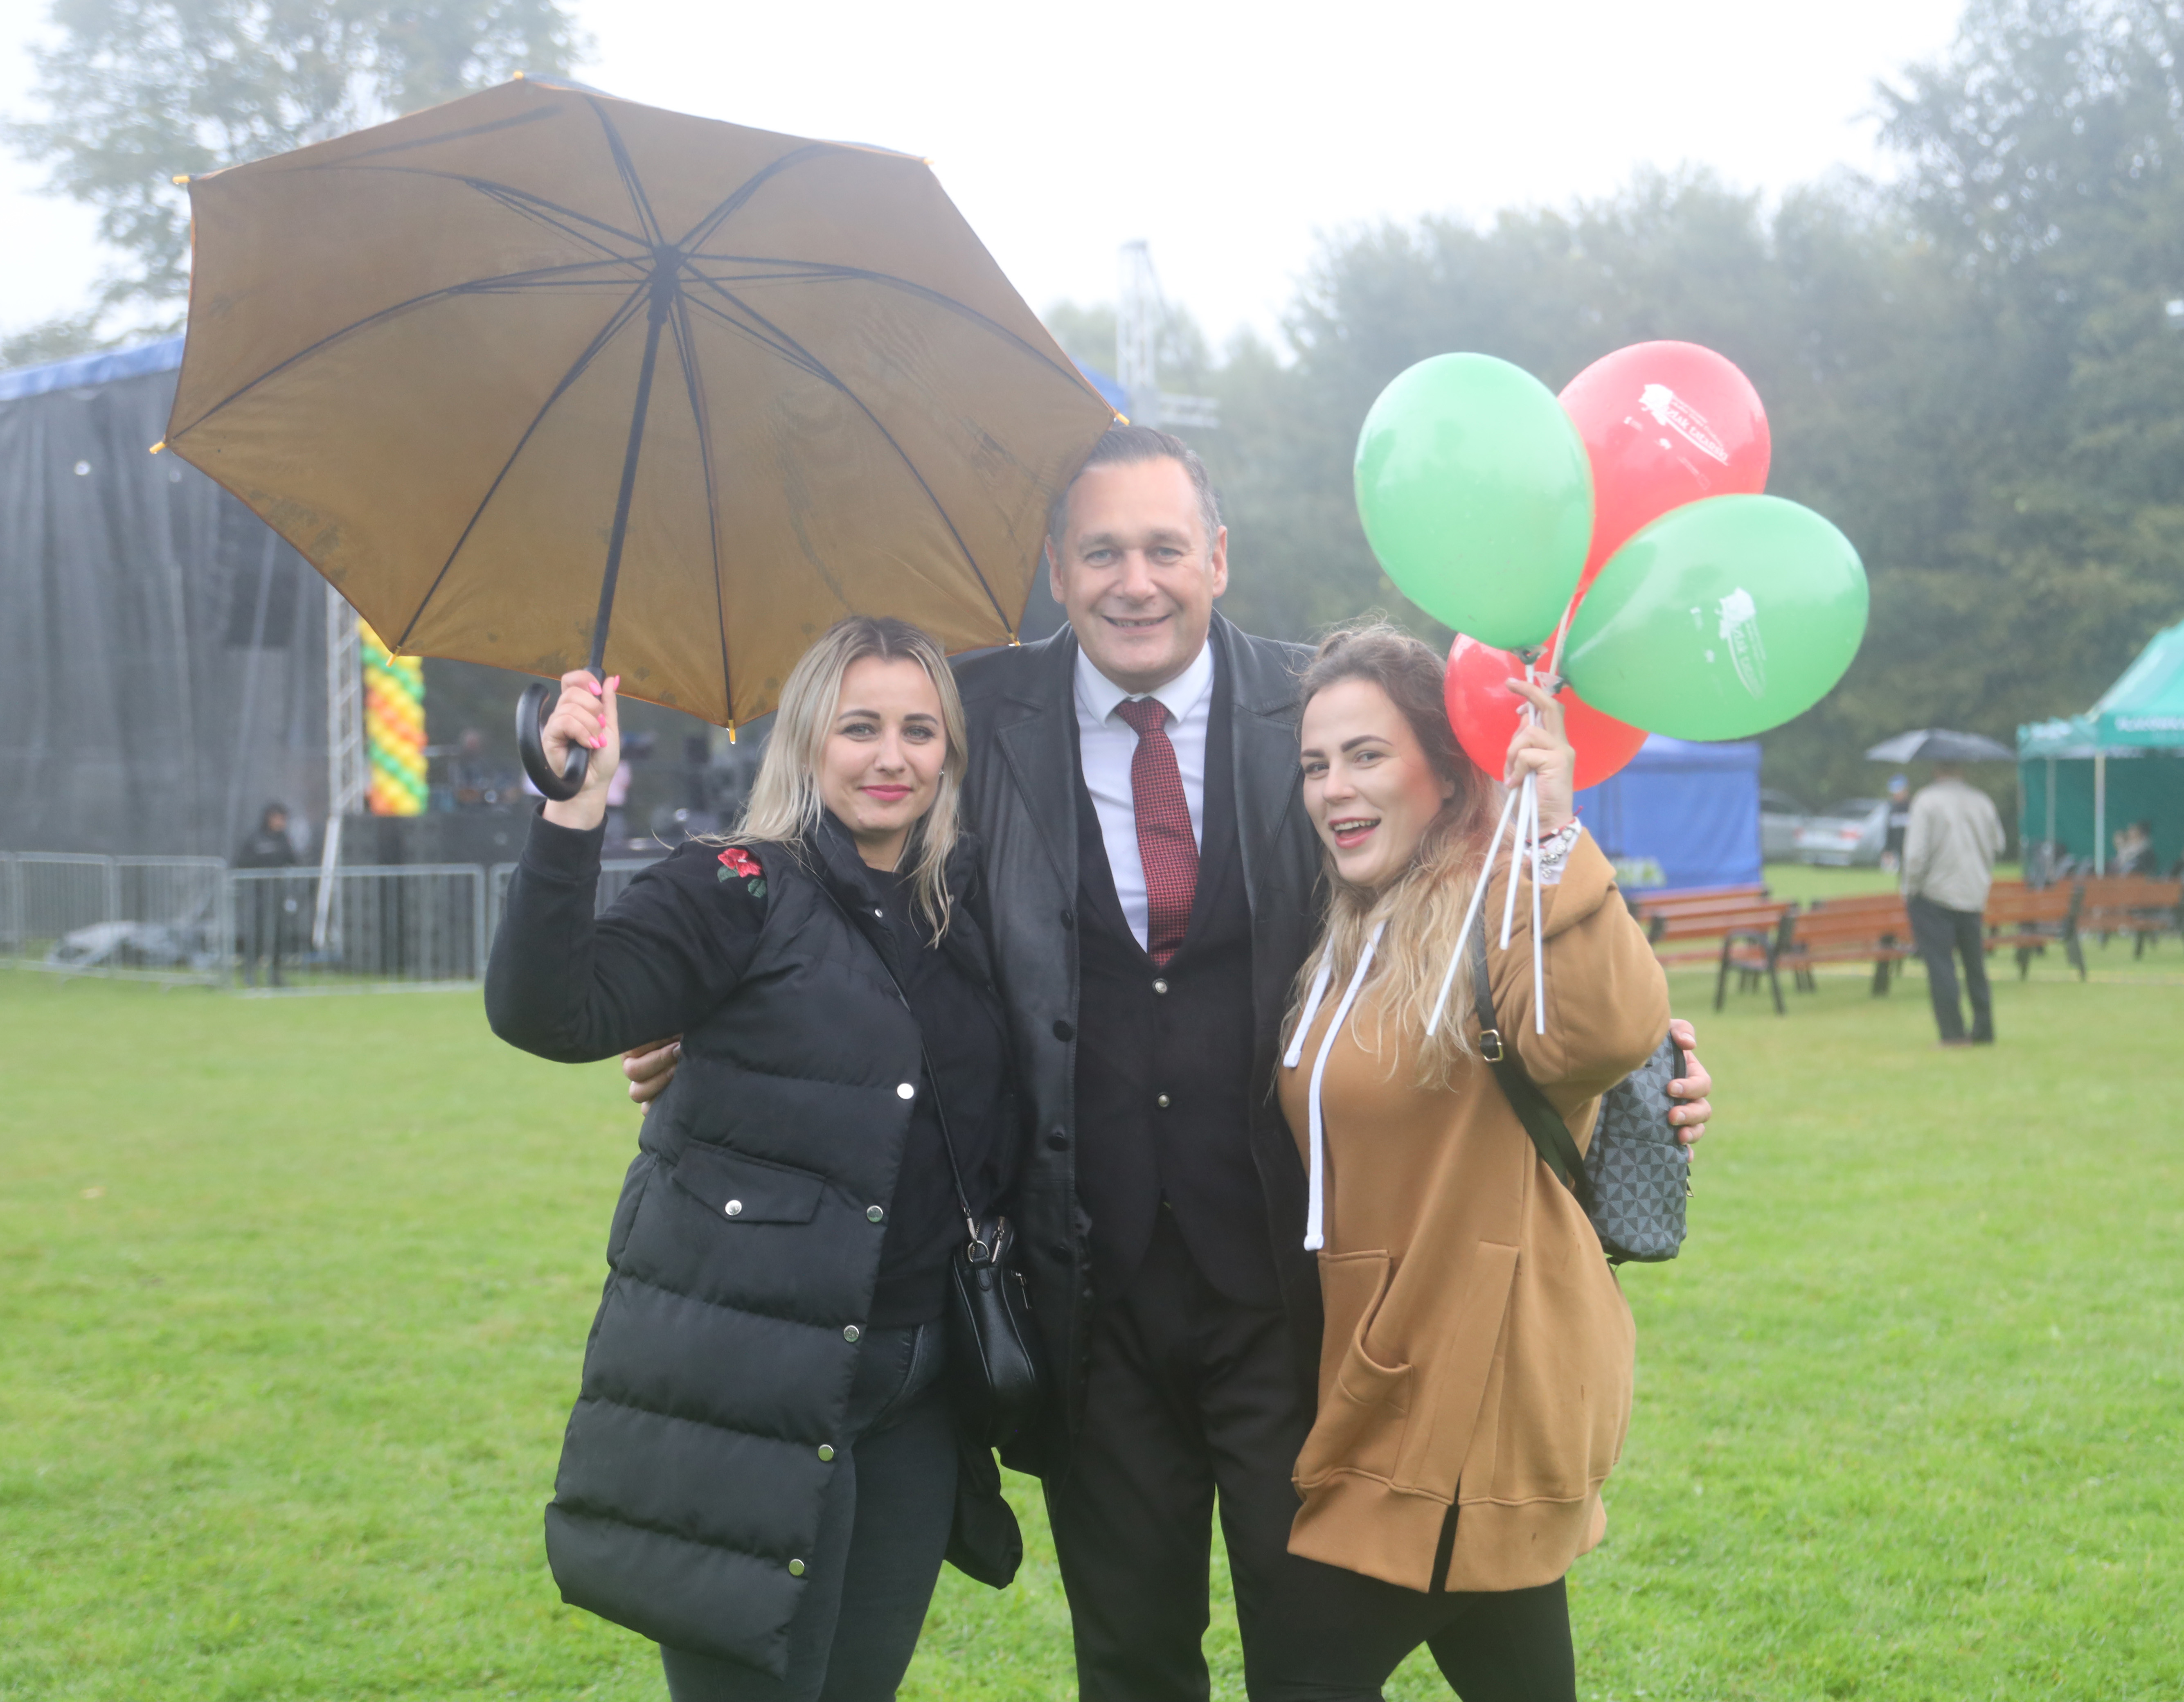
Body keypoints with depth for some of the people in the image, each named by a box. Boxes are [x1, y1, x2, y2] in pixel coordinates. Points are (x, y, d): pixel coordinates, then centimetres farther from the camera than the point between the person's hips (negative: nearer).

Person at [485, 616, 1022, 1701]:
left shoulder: (965, 914, 9)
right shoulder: (739, 892, -7)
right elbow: (547, 1015, -22)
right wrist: (573, 815, -31)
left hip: (910, 1400, 6)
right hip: (746, 1395, -5)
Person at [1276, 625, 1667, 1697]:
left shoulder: (1501, 912, -15)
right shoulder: (1346, 943, 12)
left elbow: (1609, 1036, -36)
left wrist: (1555, 835, -42)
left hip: (1479, 1399, -8)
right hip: (1392, 1395, 8)